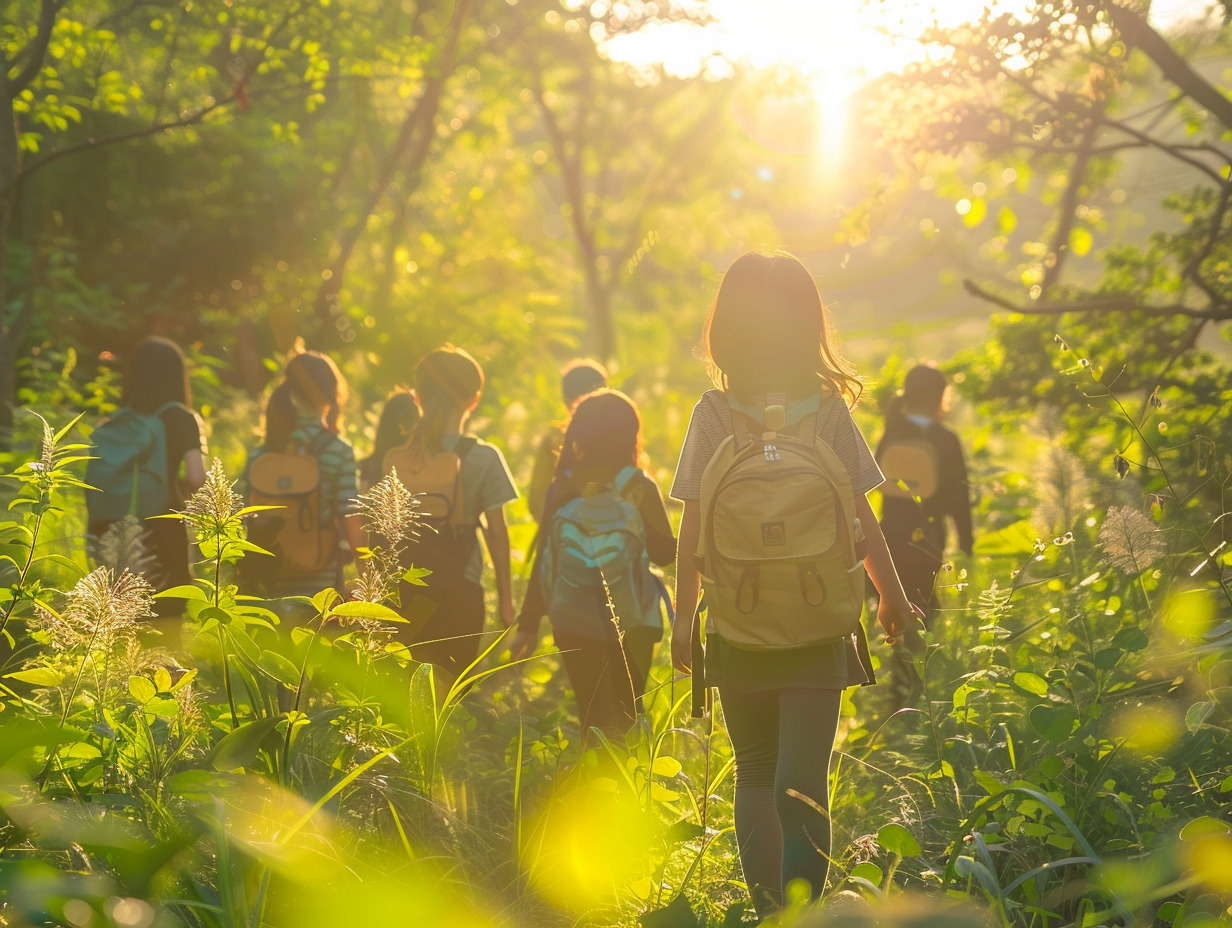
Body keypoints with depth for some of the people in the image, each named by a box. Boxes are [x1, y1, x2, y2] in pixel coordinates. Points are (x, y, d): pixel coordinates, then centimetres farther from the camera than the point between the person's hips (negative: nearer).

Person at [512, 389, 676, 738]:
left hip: (574, 622, 2)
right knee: (625, 716, 9)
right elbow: (665, 552, 0)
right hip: (632, 622, -2)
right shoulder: (641, 489, -8)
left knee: (593, 715, 9)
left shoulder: (562, 490, -2)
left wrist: (529, 624, 7)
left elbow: (543, 558, 1)